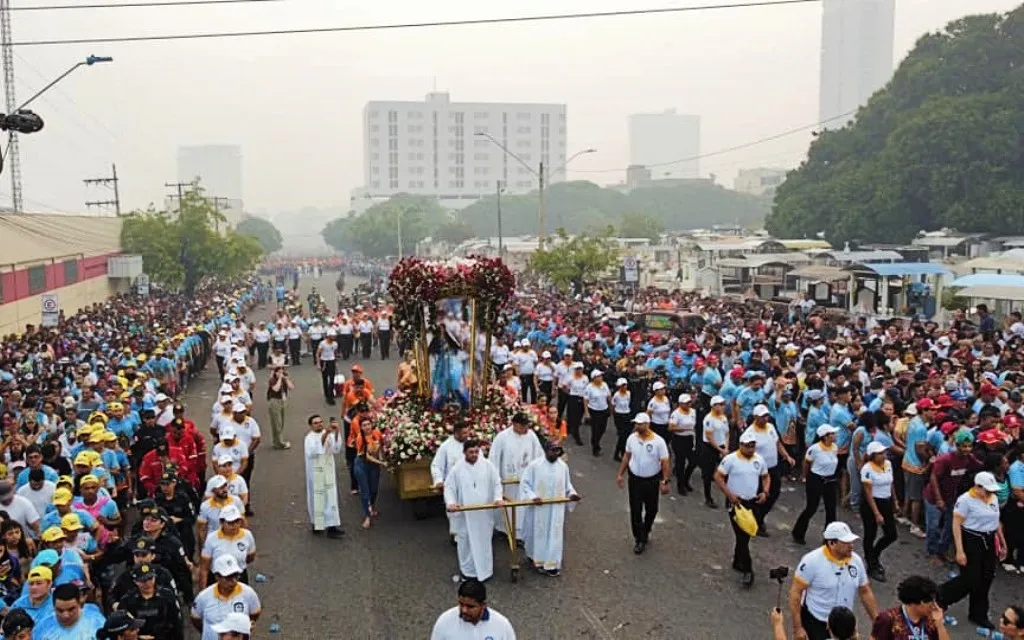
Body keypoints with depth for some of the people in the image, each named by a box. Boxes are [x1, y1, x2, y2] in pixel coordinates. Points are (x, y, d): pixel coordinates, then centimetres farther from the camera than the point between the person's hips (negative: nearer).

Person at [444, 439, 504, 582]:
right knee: (466, 541, 7)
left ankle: (484, 569, 24)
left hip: (484, 512, 1)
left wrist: (498, 498, -13)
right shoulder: (457, 469, -5)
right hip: (465, 513, -1)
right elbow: (449, 487, -2)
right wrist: (450, 502, -18)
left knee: (484, 540, 10)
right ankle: (468, 569, 21)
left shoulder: (487, 465, -2)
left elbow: (496, 483, 3)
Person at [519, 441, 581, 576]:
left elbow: (567, 484, 11)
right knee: (539, 534, 9)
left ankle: (552, 563, 18)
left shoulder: (563, 466, -1)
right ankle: (539, 560, 26)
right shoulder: (534, 465, -13)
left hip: (556, 509, 3)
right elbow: (524, 483, -9)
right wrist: (532, 496, -21)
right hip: (539, 507, -3)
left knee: (554, 535, 7)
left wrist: (572, 494, -7)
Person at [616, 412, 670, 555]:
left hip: (652, 480, -2)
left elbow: (664, 462, -13)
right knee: (635, 510, 3)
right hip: (634, 479, 2)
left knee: (651, 510, 16)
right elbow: (626, 456, 4)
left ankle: (646, 531, 42)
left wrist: (665, 481, -16)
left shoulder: (658, 441, -19)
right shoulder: (632, 438, -8)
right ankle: (639, 539, 16)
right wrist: (620, 474, 5)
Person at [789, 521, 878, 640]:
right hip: (814, 623, -5)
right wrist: (797, 628, -18)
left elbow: (865, 592, 9)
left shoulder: (856, 561, -3)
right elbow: (795, 592, -16)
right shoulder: (812, 561, -20)